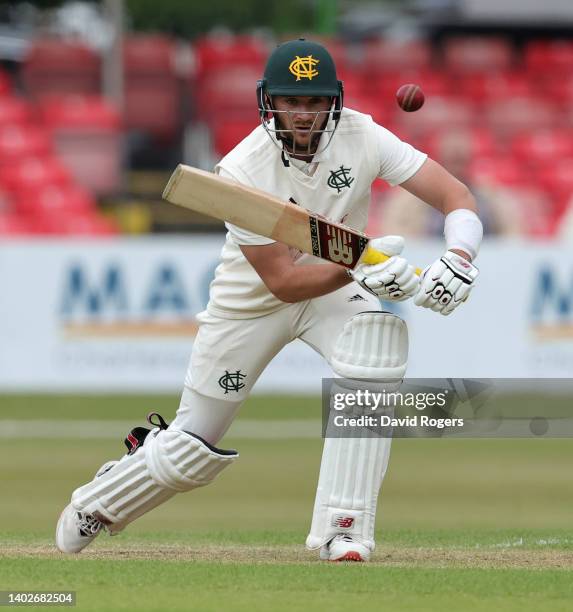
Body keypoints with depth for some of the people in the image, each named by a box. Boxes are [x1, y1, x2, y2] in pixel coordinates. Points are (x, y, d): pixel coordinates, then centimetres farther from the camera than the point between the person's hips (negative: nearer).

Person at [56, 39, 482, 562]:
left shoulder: (361, 137, -22)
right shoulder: (242, 171, -28)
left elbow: (458, 198, -25)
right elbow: (283, 282, -29)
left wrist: (457, 263, -45)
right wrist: (360, 269, -45)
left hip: (337, 287, 2)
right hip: (252, 298, -2)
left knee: (380, 336, -32)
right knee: (194, 449, 5)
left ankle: (343, 531, -26)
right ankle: (96, 505, 40)